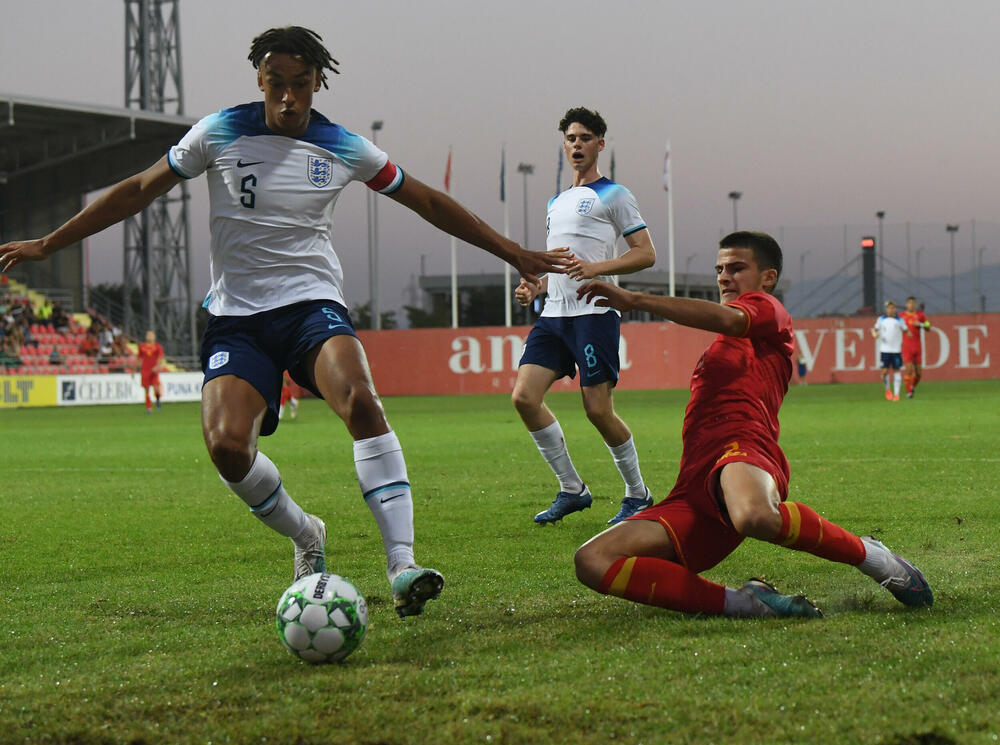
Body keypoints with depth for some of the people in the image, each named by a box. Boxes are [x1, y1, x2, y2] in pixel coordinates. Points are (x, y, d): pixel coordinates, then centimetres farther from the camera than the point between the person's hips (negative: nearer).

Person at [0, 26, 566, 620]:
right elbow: (138, 191, 10)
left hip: (313, 304, 0)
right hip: (236, 318, 0)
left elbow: (429, 203, 14)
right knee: (227, 444, -24)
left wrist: (513, 253, 16)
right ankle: (306, 537, 8)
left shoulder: (343, 149, 3)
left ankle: (403, 565, -35)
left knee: (360, 400, -32)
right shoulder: (219, 133, 1)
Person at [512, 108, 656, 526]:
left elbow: (646, 254, -6)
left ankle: (638, 494, 11)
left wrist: (596, 268, -19)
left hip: (594, 314, -7)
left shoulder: (613, 195, 1)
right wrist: (535, 287, 12)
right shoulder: (556, 203, 23)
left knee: (598, 410, -8)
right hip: (554, 315, 7)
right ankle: (571, 490, 4)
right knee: (524, 396, -7)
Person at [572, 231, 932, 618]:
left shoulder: (767, 309, 15)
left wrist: (634, 300, -15)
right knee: (592, 561, -17)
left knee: (755, 517, -46)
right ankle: (743, 602, -22)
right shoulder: (723, 346, 41)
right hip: (693, 492, 8)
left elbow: (725, 318, -9)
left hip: (740, 446, -8)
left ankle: (869, 554, -15)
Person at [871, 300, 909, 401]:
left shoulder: (899, 320, 4)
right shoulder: (881, 319, 6)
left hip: (896, 349, 0)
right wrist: (874, 333, -6)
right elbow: (874, 328, 16)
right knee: (885, 371, -6)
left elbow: (906, 331, 9)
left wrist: (908, 333, -13)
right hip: (885, 350, 0)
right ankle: (888, 389, 19)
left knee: (896, 370, 0)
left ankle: (896, 393, 4)